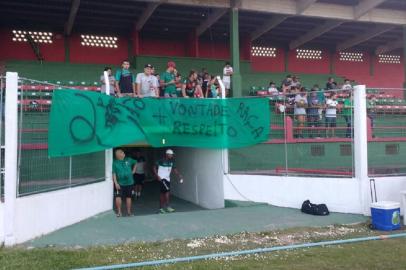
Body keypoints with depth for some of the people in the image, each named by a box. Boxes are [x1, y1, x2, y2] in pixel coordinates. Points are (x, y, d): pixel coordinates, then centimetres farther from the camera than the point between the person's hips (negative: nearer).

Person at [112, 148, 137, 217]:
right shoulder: (115, 162, -5)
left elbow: (135, 163, 23)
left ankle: (129, 211, 21)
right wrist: (116, 183, -15)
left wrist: (133, 171, 13)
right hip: (120, 183, -3)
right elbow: (113, 173, -8)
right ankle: (119, 212, -1)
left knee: (128, 197, 10)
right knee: (118, 197, -12)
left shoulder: (128, 160, 4)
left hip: (129, 182, 3)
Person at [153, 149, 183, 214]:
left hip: (168, 179, 6)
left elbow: (174, 169, 7)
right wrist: (157, 176, -17)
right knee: (167, 191, -17)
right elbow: (155, 168, -7)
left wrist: (179, 175, -9)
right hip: (162, 178, -6)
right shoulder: (161, 161, -13)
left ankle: (161, 208, 18)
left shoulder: (172, 161, 3)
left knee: (163, 193, 10)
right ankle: (167, 207, -13)